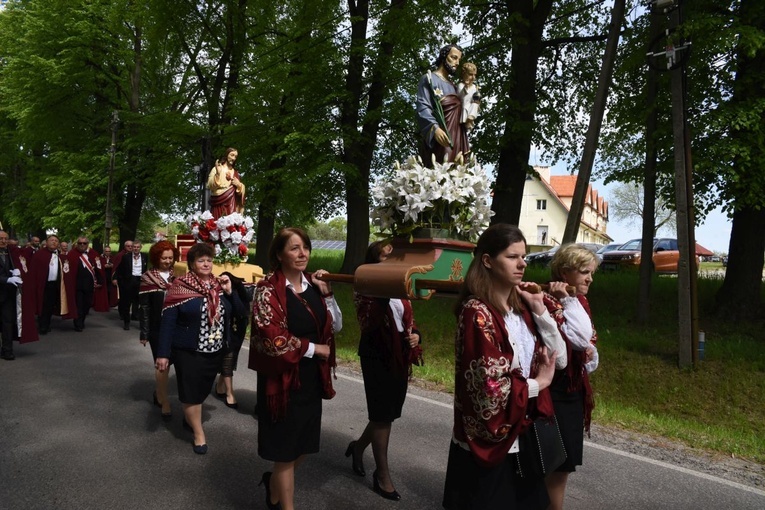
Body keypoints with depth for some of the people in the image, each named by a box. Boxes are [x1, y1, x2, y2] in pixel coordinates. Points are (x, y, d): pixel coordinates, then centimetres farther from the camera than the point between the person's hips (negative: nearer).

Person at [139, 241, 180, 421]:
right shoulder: (148, 278, -6)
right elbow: (143, 307, -6)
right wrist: (144, 333, -9)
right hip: (157, 329, -3)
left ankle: (158, 393, 37)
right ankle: (165, 402, 8)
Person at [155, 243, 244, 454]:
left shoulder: (219, 285, 4)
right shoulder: (180, 286, -10)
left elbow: (239, 312, 4)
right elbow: (167, 321, -12)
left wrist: (229, 291, -10)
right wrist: (163, 353, -15)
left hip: (215, 350, 5)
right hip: (188, 351, -5)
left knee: (204, 389, 19)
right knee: (191, 392, 4)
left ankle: (190, 417, 46)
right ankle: (199, 433, 22)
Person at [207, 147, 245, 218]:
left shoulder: (235, 172, 18)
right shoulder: (216, 169, 5)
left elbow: (240, 191, 19)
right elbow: (210, 186, -5)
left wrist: (239, 185, -2)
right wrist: (217, 174, -15)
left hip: (231, 204, 4)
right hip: (219, 204, -3)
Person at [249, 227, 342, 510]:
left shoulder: (313, 284, 4)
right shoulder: (268, 289, -13)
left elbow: (335, 327, 6)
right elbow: (273, 340, -21)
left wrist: (326, 293, -8)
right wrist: (314, 349, -13)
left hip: (312, 378, 6)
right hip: (283, 379, -6)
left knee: (305, 445, 18)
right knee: (286, 449, 7)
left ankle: (275, 481, 46)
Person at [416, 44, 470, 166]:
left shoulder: (453, 85, 25)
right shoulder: (429, 79, 3)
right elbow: (422, 107, -11)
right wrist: (435, 128, -27)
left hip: (456, 137, 7)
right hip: (438, 138, -7)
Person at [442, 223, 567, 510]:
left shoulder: (520, 307, 4)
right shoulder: (477, 312, -20)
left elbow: (559, 360, 3)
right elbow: (489, 387, -23)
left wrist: (539, 310, -6)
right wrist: (537, 384, -9)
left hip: (523, 436, 7)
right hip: (489, 442, -7)